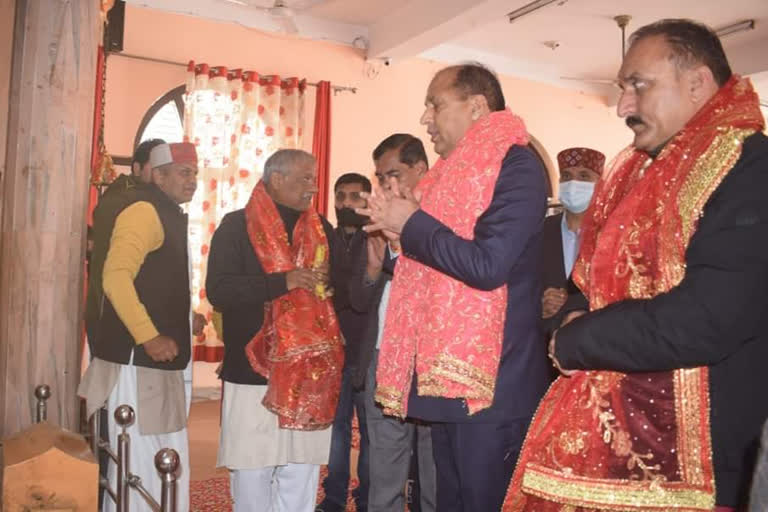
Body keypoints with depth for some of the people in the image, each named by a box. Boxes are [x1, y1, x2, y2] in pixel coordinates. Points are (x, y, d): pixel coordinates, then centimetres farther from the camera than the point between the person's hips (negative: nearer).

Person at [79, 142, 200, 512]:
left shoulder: (165, 213, 18)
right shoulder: (144, 210, -13)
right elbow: (115, 277, -24)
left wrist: (183, 322, 23)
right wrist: (149, 337, -25)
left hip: (153, 360, 10)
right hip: (137, 359, -10)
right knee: (141, 465, -2)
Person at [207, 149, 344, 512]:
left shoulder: (322, 230, 12)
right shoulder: (237, 226, -1)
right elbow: (219, 291, -13)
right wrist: (283, 281, -18)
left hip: (309, 376, 4)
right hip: (254, 373, -3)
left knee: (301, 483, 9)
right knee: (252, 477, 5)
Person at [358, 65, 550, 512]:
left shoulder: (516, 166, -12)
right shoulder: (455, 172, 17)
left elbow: (487, 265, -24)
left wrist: (411, 223, -12)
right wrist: (402, 221, 6)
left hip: (491, 384, -9)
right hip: (446, 375, 9)